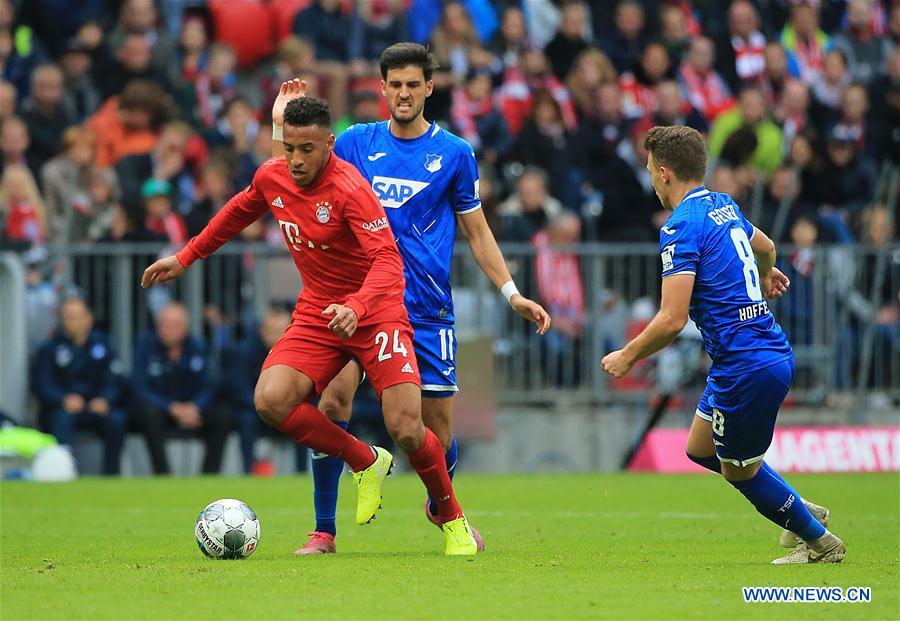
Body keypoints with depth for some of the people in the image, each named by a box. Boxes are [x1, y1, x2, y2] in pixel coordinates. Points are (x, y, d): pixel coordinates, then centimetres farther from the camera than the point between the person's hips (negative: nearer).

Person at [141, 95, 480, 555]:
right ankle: (365, 463, 4)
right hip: (316, 313, 6)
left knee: (406, 431, -17)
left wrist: (356, 306, -47)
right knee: (270, 400, -21)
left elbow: (387, 259, -30)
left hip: (375, 311, -6)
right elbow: (240, 210, 22)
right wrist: (186, 257, 25)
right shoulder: (271, 178, -1)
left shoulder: (349, 189, -22)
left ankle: (453, 521, 14)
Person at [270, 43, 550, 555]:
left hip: (427, 309, 0)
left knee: (439, 422, 2)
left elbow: (477, 231, 11)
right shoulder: (356, 143, 7)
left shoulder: (454, 153, 5)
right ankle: (324, 529, -10)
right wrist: (284, 128, -1)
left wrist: (512, 293, 4)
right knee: (334, 397, -19)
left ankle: (441, 507, 35)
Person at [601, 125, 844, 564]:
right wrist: (765, 273, 57)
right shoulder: (725, 207, 10)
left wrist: (627, 357, -6)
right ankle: (799, 511, 25)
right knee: (700, 448, 22)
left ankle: (820, 542, 21)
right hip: (772, 351, 9)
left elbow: (672, 319, -22)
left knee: (739, 471, 10)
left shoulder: (681, 227, -17)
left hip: (746, 365, -9)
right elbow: (764, 247, 33)